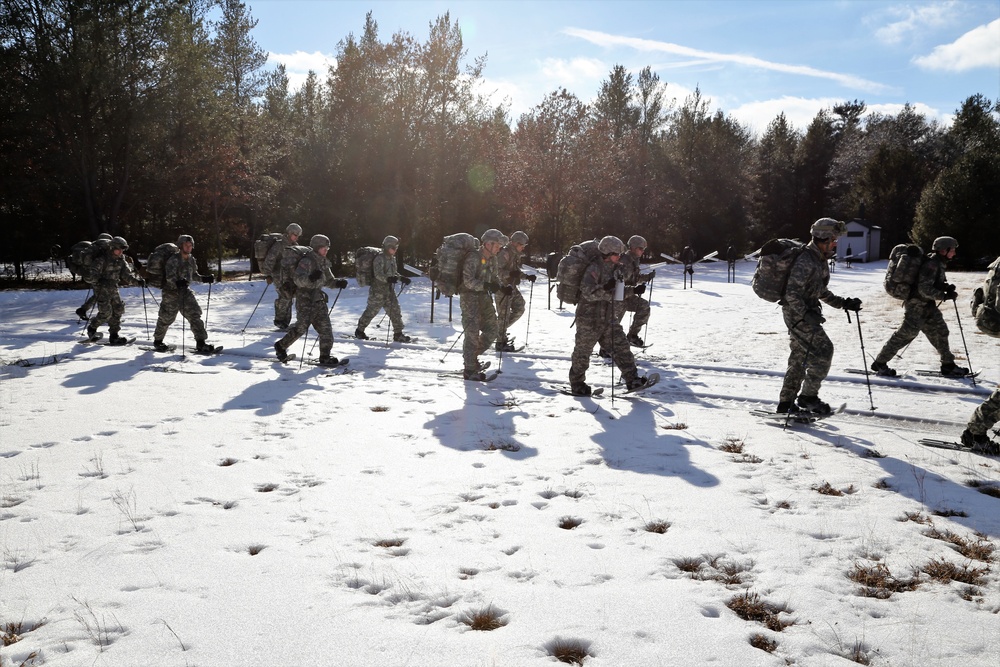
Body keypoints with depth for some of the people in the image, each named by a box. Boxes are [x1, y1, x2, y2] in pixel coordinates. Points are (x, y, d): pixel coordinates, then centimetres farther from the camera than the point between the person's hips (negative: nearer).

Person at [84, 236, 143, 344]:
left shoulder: (120, 260, 2)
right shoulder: (101, 259, -19)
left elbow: (126, 274, 2)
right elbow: (89, 276, -20)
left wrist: (137, 280, -13)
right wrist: (100, 280, -31)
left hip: (113, 288, 7)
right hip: (102, 289, -7)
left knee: (118, 310, 2)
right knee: (106, 313, -11)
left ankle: (114, 336, 11)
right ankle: (91, 328, 15)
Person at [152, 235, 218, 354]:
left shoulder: (192, 260, 6)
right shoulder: (173, 260, -16)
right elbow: (170, 277, -28)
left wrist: (204, 279, 7)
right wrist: (177, 282, -47)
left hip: (185, 291, 6)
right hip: (171, 292, -6)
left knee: (195, 315, -6)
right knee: (166, 318, 7)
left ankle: (201, 343, -7)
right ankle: (157, 341, 29)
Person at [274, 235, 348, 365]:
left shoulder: (323, 263, 11)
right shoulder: (307, 261, -15)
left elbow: (328, 280, 21)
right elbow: (298, 279, -28)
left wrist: (338, 283, -1)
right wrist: (310, 278, -48)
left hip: (318, 299, 8)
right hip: (305, 298, -8)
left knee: (325, 327, 0)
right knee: (301, 327, -6)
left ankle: (325, 357, 3)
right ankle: (281, 346, 16)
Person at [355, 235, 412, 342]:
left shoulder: (392, 258, 13)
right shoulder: (379, 258, -14)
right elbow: (378, 274, -24)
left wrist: (402, 278, 12)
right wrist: (388, 279, -41)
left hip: (389, 289, 8)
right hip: (378, 290, -8)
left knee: (395, 310, 2)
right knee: (371, 311, 3)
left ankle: (398, 334, 7)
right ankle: (359, 331, 20)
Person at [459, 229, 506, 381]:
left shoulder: (492, 259, 7)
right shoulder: (473, 258, -18)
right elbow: (469, 281, -24)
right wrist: (486, 286, -37)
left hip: (484, 296, 8)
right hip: (469, 295, -8)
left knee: (492, 328, 9)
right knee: (472, 332, -10)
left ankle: (473, 357, 25)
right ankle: (470, 370, -6)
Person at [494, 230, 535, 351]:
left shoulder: (516, 254, 14)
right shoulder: (504, 253, -15)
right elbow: (498, 271, -23)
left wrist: (527, 277, 11)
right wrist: (510, 274, -37)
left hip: (512, 287, 9)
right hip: (503, 287, -9)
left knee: (519, 309, 11)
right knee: (504, 314, -5)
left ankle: (500, 329, 25)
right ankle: (501, 342, 3)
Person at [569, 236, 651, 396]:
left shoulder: (611, 268, 11)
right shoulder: (594, 268, -17)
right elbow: (588, 292, -29)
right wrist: (605, 288, -42)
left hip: (607, 317, 8)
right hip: (589, 318, -8)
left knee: (621, 346, 2)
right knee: (583, 350, 4)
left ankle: (632, 379, 5)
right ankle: (577, 383, 17)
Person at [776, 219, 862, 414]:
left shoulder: (820, 260, 12)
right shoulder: (805, 262, -19)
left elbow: (821, 291, 22)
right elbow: (792, 293, -24)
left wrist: (844, 303, 15)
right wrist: (807, 314, -32)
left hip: (805, 312, 10)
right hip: (797, 313, -10)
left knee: (800, 357, 12)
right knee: (823, 351, -12)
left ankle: (786, 402, 19)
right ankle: (808, 396, -5)